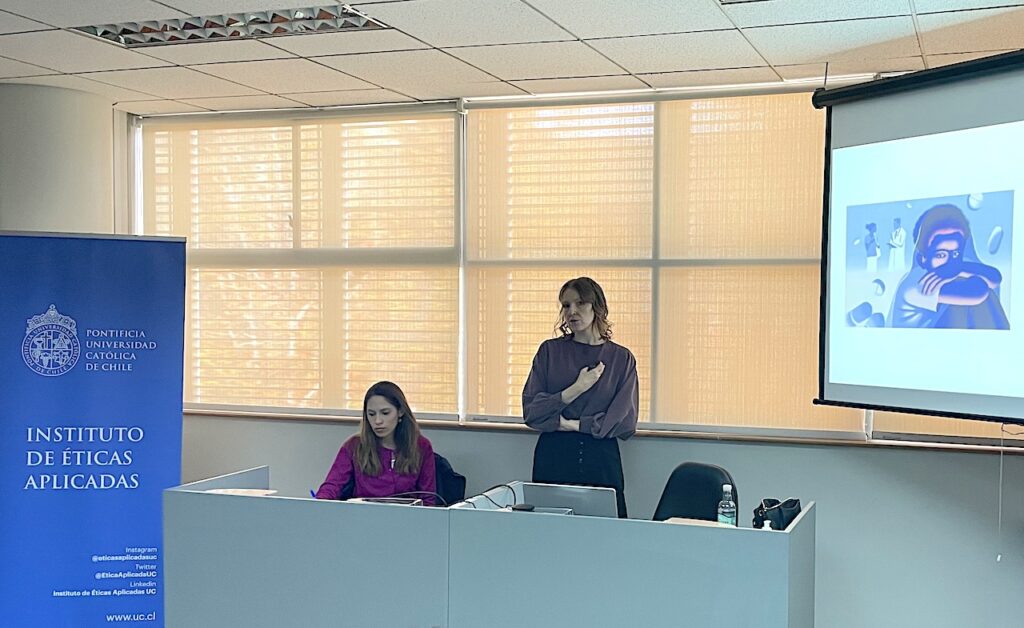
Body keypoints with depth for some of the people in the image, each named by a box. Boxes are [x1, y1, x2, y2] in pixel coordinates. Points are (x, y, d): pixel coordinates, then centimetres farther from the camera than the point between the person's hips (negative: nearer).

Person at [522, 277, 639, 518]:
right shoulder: (550, 351, 5)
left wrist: (572, 424, -8)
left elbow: (624, 422, -3)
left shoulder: (621, 358, 5)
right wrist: (576, 389, -12)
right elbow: (531, 411, -3)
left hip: (602, 460, 0)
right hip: (553, 457, 0)